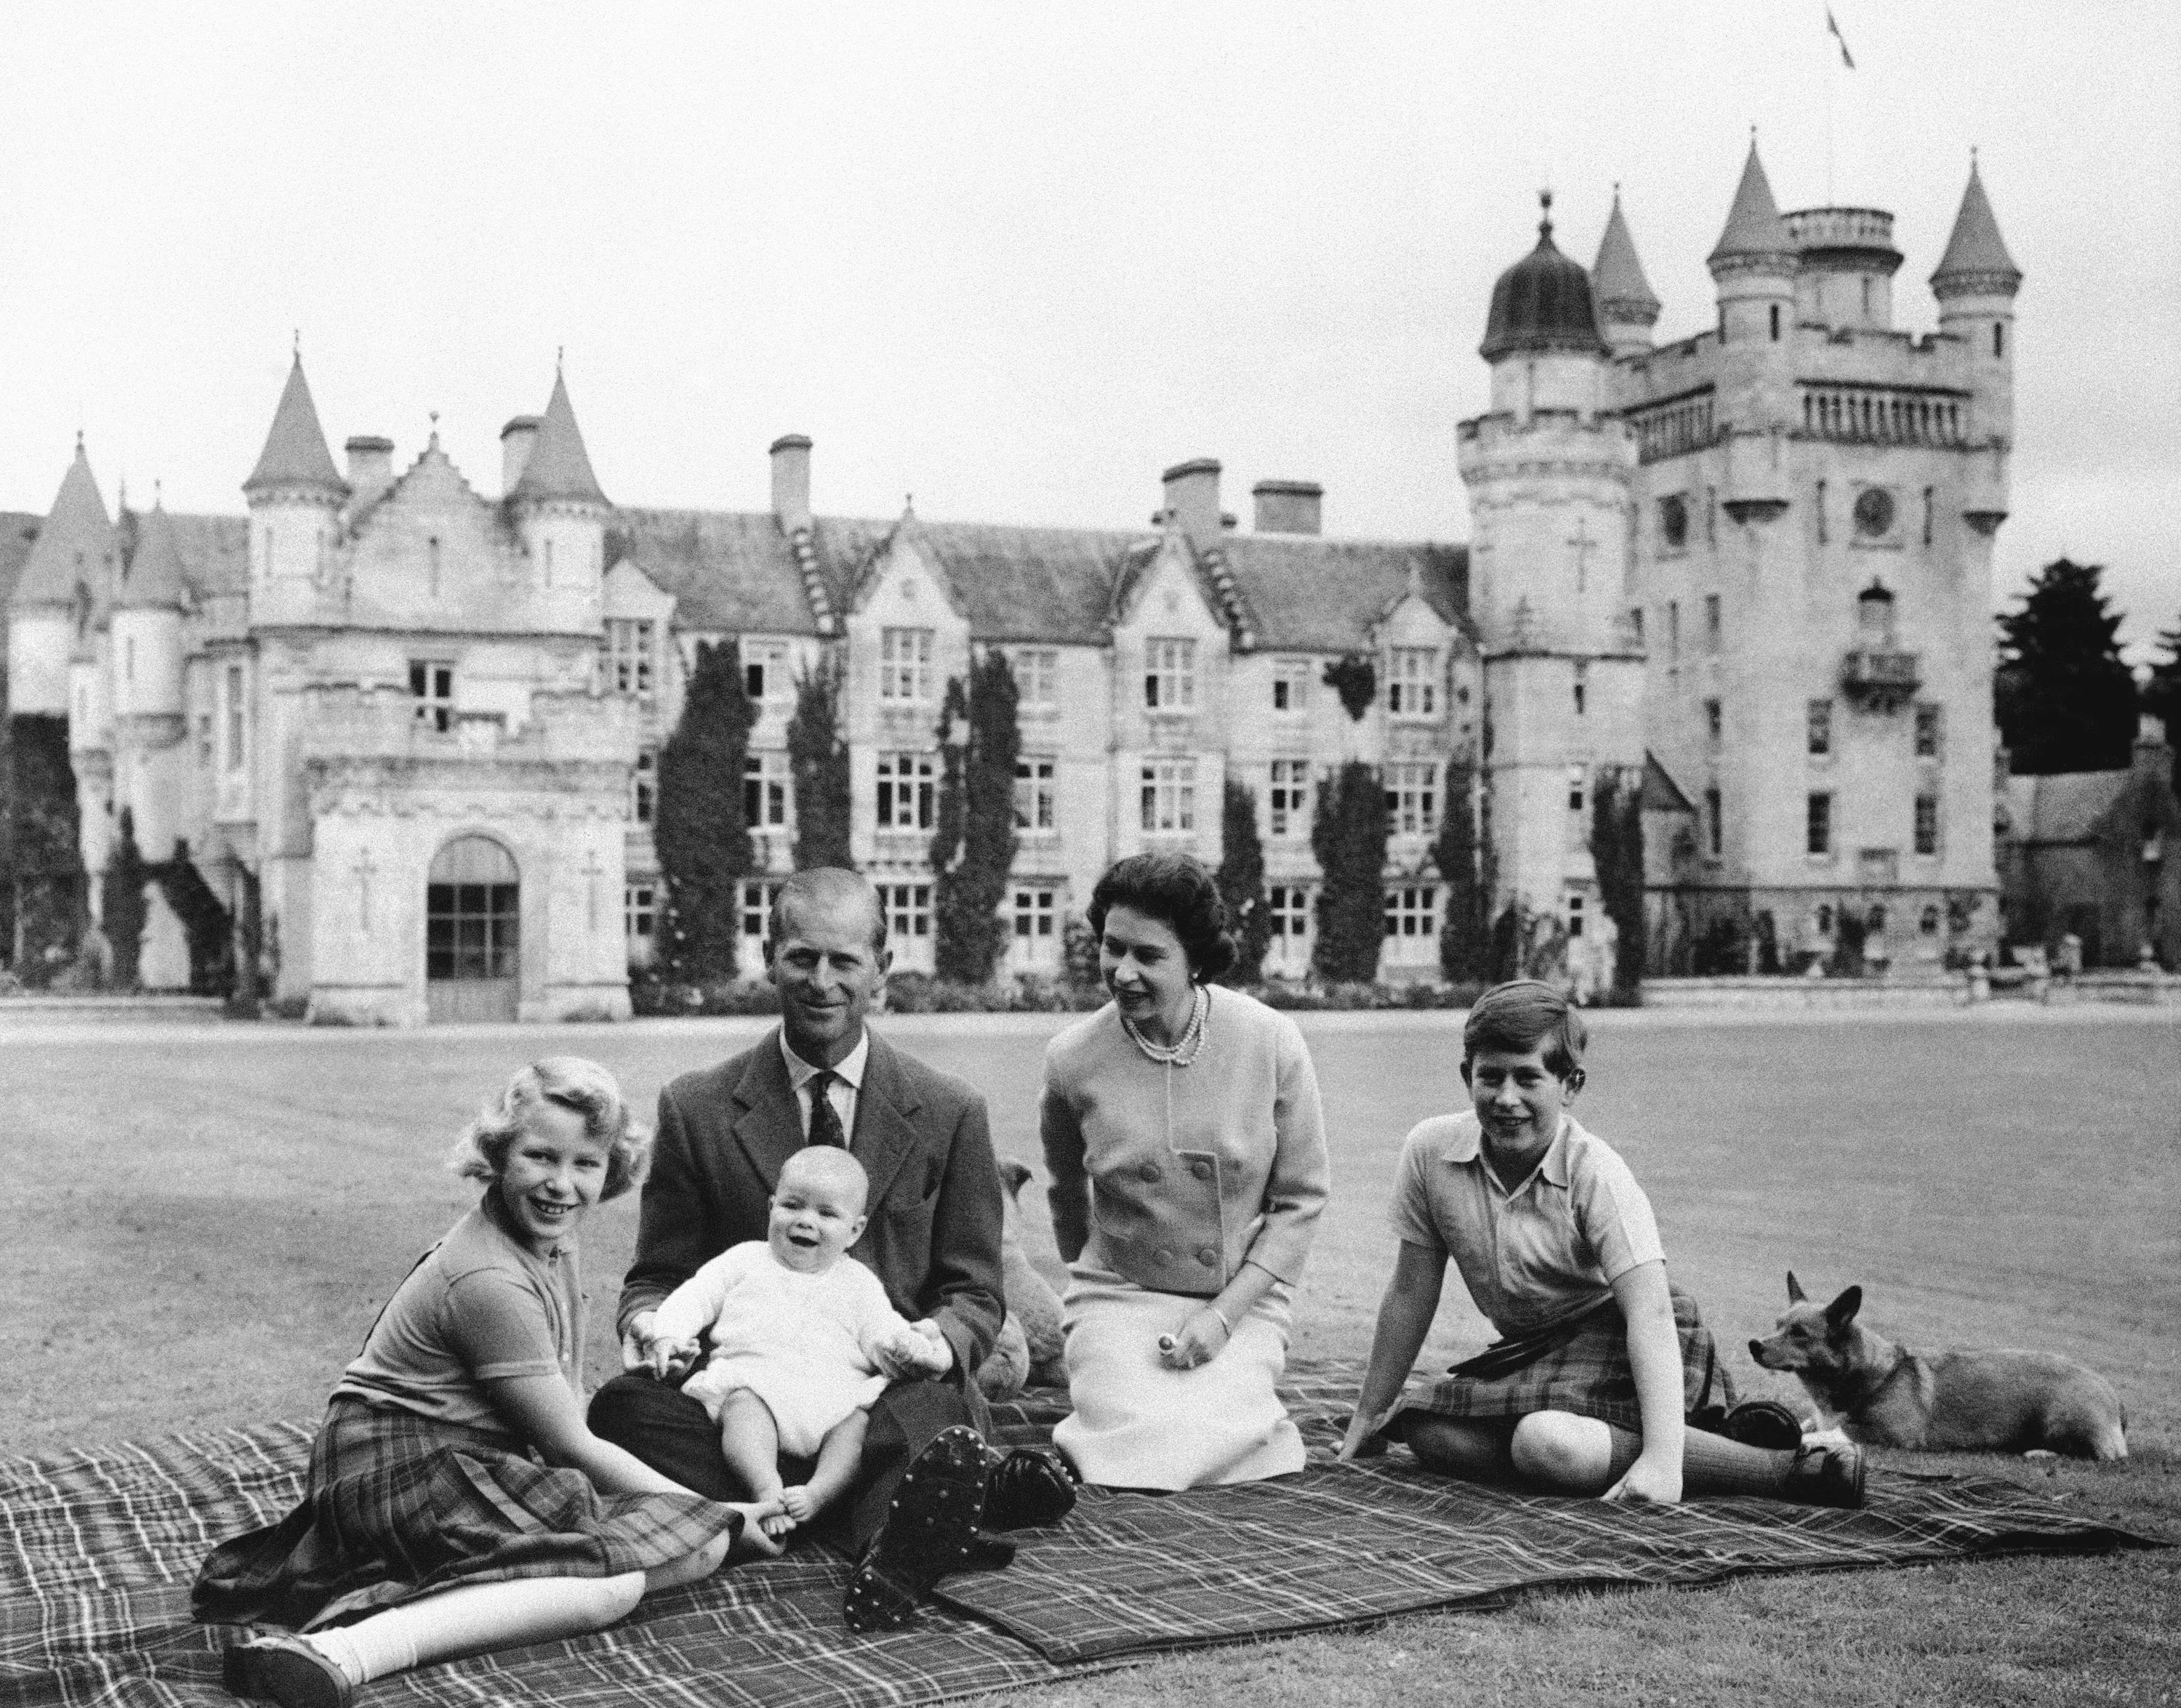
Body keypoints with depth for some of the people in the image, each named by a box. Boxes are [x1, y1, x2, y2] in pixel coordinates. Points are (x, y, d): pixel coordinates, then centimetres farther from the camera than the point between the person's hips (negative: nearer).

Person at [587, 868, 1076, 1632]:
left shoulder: (950, 1114, 7)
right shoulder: (696, 1109, 7)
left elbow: (973, 1293, 10)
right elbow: (659, 1274, 13)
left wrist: (936, 1341, -15)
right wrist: (648, 1320, -13)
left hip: (892, 1395, -1)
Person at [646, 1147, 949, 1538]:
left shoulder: (858, 1283, 23)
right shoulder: (746, 1260, 22)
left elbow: (884, 1332, 14)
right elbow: (696, 1297, 17)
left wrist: (914, 1348, -9)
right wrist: (669, 1336, -2)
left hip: (836, 1393, 1)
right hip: (754, 1379, -1)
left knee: (861, 1419, -29)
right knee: (744, 1405, -34)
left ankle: (817, 1494, -43)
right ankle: (766, 1489, -50)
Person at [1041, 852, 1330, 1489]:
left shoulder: (1272, 1043, -10)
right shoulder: (1072, 1059, -7)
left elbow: (1301, 1199, -3)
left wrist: (1224, 1313, -12)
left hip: (1242, 1302, -1)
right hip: (1118, 1297, 1)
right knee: (1143, 1441, -27)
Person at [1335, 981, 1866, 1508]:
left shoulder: (1596, 1173, -22)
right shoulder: (1430, 1152, -11)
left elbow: (1650, 1312, -30)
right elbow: (1411, 1292, 1)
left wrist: (1661, 1459, -41)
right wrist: (1369, 1415, 5)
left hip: (1621, 1340, -5)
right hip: (1533, 1348, 6)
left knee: (1548, 1444, -34)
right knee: (1433, 1436, -19)